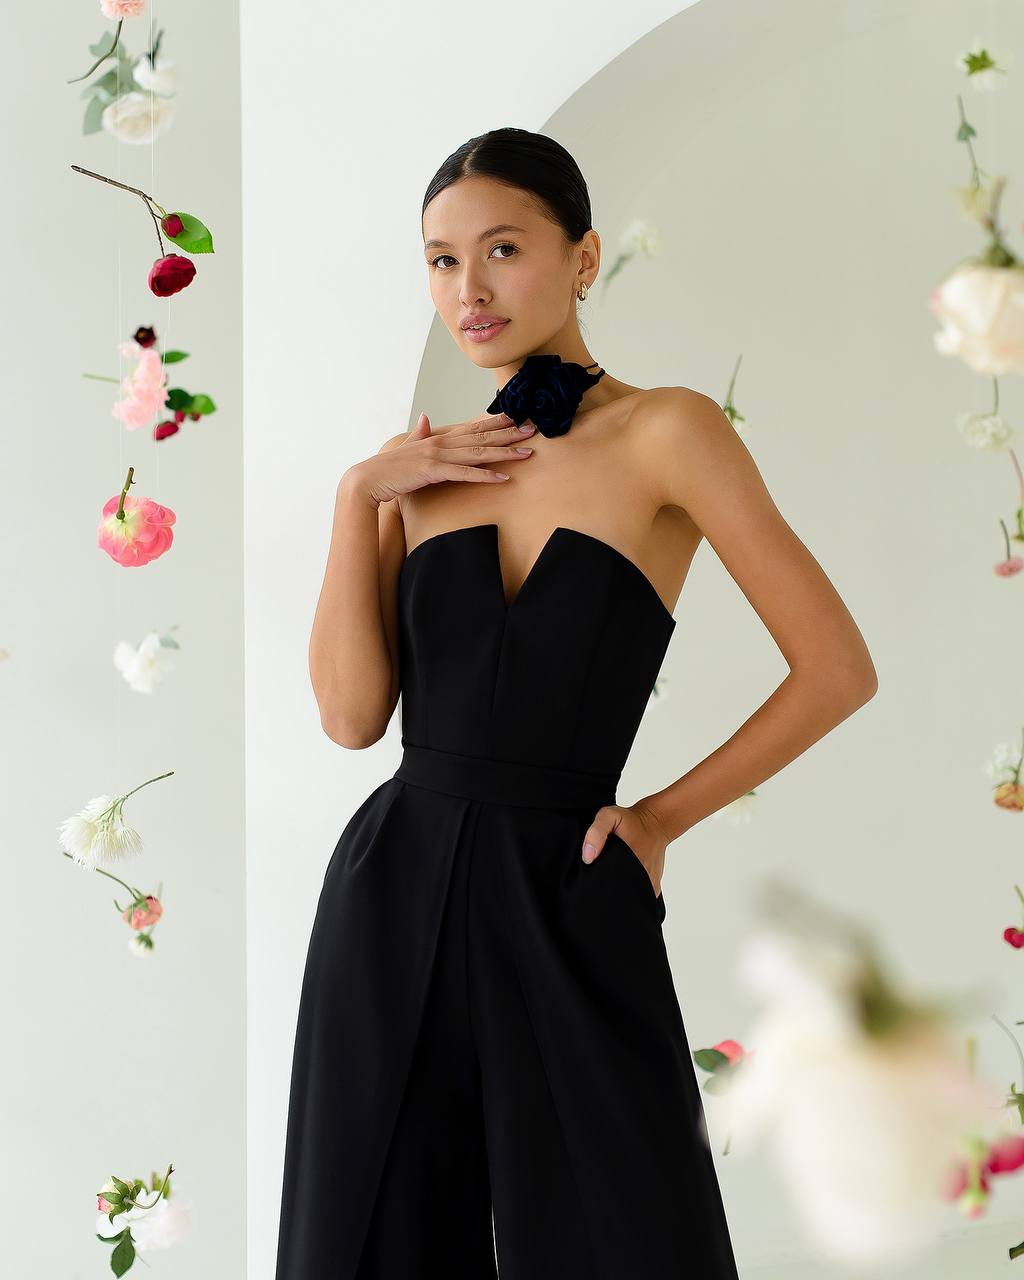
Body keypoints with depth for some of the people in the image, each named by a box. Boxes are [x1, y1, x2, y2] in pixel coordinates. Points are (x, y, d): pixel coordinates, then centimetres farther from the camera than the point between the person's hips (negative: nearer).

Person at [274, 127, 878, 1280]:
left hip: (568, 899, -4)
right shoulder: (418, 467, 9)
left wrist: (664, 817, -1)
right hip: (395, 887, 4)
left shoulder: (665, 432, -5)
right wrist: (355, 497, -6)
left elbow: (837, 669, -8)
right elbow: (351, 714, -1)